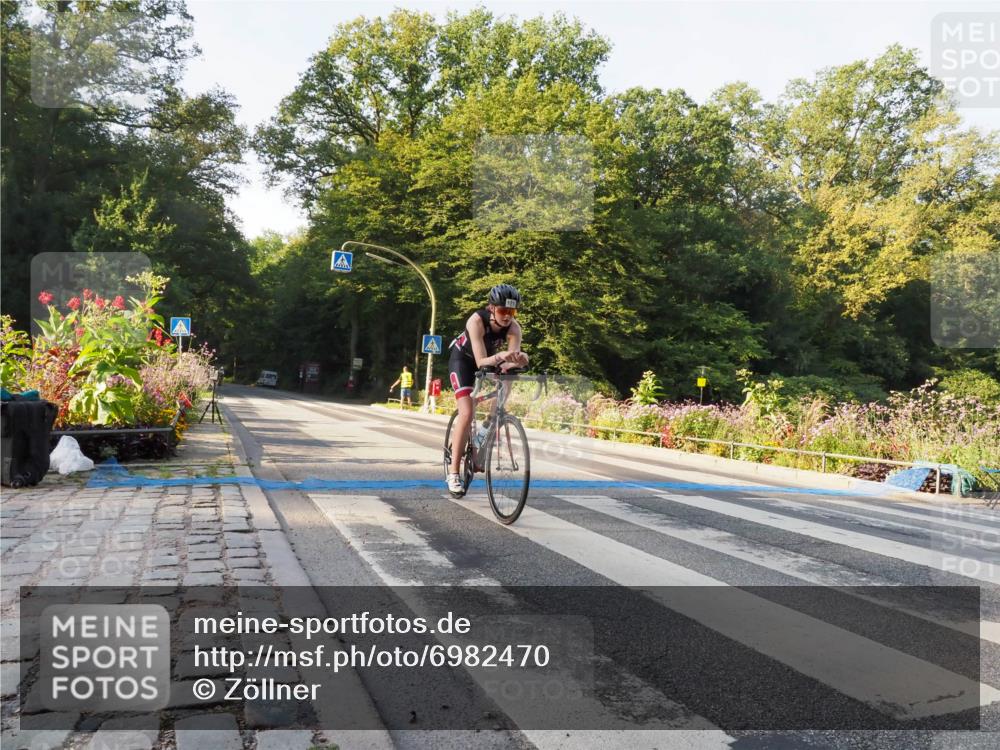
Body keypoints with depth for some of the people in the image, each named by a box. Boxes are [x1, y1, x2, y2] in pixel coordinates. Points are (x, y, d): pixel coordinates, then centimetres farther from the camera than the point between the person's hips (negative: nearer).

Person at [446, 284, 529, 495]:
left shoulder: (514, 328, -25)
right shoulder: (477, 321, -35)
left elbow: (512, 360, -33)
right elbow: (481, 361, -42)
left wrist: (519, 359, -56)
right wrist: (500, 356, -60)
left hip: (490, 362, 5)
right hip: (463, 359, -5)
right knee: (467, 413, -18)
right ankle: (453, 472, -12)